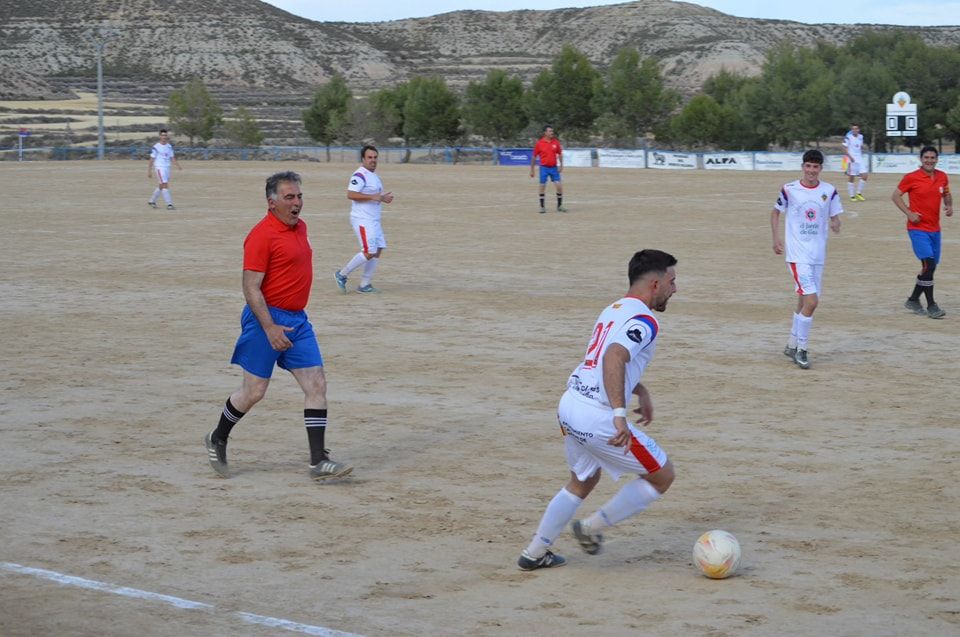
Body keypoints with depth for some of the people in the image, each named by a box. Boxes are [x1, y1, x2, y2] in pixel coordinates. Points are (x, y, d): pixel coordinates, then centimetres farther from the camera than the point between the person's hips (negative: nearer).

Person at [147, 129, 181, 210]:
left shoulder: (169, 147, 9)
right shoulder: (156, 147, -8)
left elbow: (172, 157, 9)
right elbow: (152, 159, -6)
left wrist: (177, 165, -9)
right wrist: (149, 171, -7)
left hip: (167, 168, 6)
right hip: (159, 168, -6)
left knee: (161, 186, 14)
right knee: (165, 186, -13)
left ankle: (152, 201, 30)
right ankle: (169, 204, -15)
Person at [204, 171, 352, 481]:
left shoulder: (300, 227, 11)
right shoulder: (262, 235, -16)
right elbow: (251, 288, -18)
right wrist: (270, 328, -24)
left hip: (297, 319, 8)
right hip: (267, 318, -8)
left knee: (317, 385, -2)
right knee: (254, 391, 1)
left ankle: (319, 461, -1)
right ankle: (217, 440, 26)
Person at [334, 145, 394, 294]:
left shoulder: (374, 175, 17)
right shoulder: (360, 175, -14)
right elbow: (351, 194, -25)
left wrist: (383, 198, 9)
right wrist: (373, 197, -26)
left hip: (374, 220, 10)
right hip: (362, 219, -10)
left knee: (378, 250, 6)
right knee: (369, 252, -12)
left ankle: (364, 285, 12)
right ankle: (342, 275, 1)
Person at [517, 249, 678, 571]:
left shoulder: (614, 310, 18)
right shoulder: (644, 321, -12)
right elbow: (614, 358, -30)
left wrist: (640, 391, 35)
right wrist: (620, 415, -36)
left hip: (569, 404, 9)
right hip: (596, 417, -9)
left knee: (583, 481, 30)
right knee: (662, 476, 7)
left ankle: (535, 553, 33)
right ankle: (593, 527, 13)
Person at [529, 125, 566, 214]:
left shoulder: (556, 142, 1)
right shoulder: (539, 143, -5)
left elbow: (560, 154, 11)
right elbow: (534, 156, 2)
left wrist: (561, 165, 1)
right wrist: (532, 170, 3)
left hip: (554, 167, 2)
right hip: (544, 168, -2)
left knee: (559, 186, -4)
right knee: (542, 187, 2)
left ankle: (559, 206, 9)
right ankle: (542, 207, 13)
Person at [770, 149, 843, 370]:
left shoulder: (829, 191, 2)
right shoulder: (789, 190, -5)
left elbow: (834, 217, 9)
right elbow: (776, 212, 10)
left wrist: (836, 224, -15)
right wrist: (776, 238, 2)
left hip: (818, 254, 4)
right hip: (797, 254, -4)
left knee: (804, 301, 13)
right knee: (811, 301, -16)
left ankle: (792, 346, 30)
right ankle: (801, 350, -4)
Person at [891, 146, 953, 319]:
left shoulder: (942, 177, 6)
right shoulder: (911, 178, -9)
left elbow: (946, 194, 22)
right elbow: (895, 196, -3)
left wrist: (949, 206, 1)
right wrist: (909, 213, -14)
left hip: (934, 229, 6)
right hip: (918, 228, -6)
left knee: (930, 267, 10)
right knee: (928, 264, -16)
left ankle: (913, 300, 27)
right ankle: (931, 306, -10)